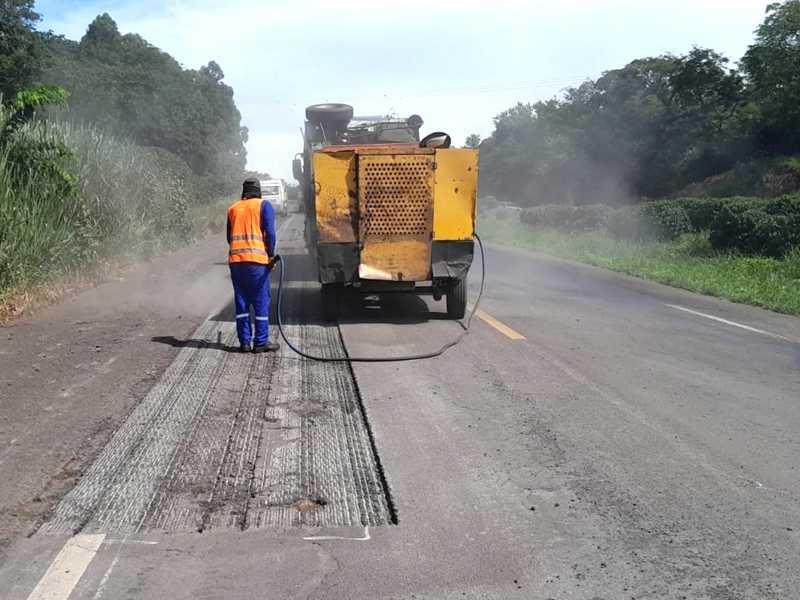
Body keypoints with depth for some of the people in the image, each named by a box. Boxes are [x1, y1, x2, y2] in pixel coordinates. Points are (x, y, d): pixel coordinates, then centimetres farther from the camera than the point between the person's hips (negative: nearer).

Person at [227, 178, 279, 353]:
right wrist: (271, 255, 3)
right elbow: (270, 232, -6)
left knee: (241, 301, 9)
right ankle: (261, 342, 4)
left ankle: (244, 341, 10)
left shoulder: (233, 208, 18)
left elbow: (229, 236, 20)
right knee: (261, 301, 2)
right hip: (257, 259, -4)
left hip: (235, 259, 4)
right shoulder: (264, 205, 4)